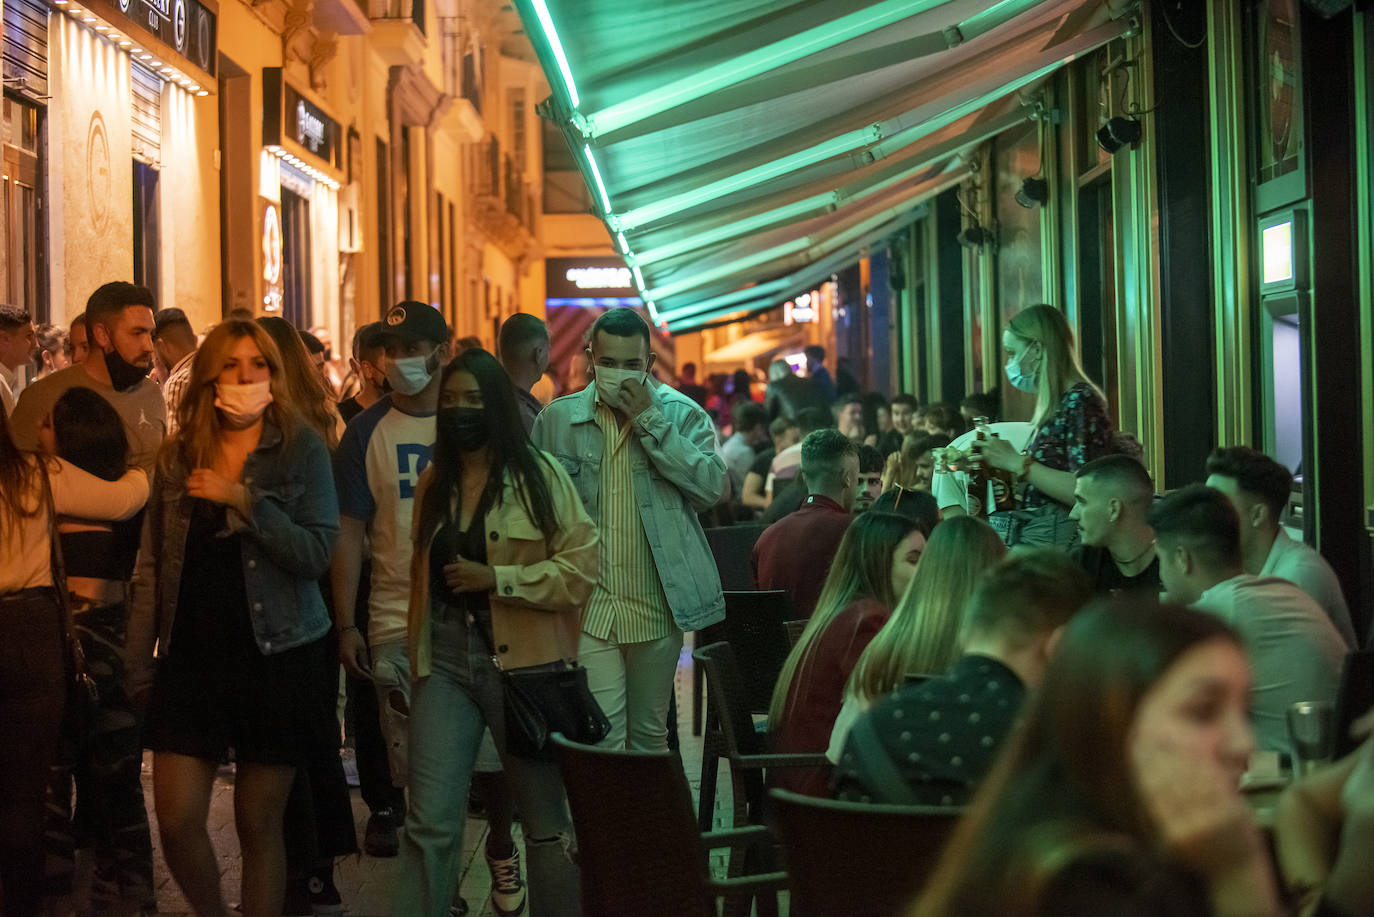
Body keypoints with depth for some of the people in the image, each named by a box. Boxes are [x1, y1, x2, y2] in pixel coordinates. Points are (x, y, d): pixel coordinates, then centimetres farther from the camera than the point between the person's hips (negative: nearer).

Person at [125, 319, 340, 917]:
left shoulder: (301, 448, -2)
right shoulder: (178, 456, 6)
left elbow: (316, 552, -12)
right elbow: (151, 569, 9)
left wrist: (243, 498, -17)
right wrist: (139, 662, 7)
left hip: (276, 655, -2)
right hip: (193, 653, 2)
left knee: (259, 824, 5)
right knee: (176, 822, -2)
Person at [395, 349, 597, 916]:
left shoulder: (538, 474, -2)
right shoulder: (433, 484, 12)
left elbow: (581, 568, -9)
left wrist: (495, 578, -16)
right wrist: (400, 650, 16)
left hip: (523, 659, -3)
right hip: (445, 659, 3)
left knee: (545, 819, 8)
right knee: (429, 823, -4)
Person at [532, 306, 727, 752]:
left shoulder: (681, 414, 2)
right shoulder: (557, 419, 3)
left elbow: (714, 486, -12)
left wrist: (649, 422, -14)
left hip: (658, 605, 1)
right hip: (590, 608, -1)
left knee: (650, 735, 13)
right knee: (599, 739, -10)